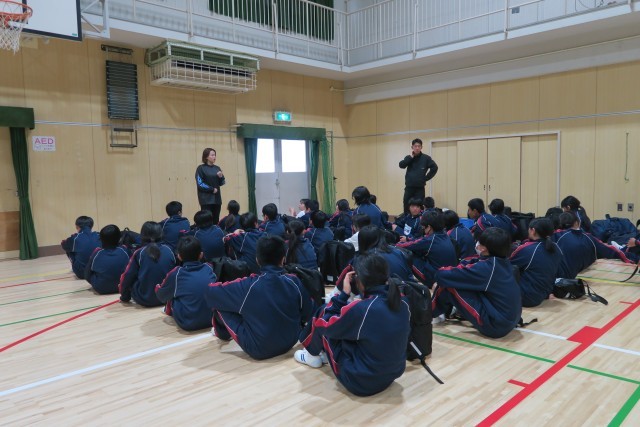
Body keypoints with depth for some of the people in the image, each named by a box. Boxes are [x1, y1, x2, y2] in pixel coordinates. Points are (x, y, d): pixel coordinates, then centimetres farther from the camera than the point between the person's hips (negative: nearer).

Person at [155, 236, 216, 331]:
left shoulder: (176, 273, -6)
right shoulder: (209, 268, 3)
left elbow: (161, 296, 9)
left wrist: (158, 287, 33)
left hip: (188, 323, -4)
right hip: (212, 319, 4)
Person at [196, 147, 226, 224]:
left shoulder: (217, 168, 11)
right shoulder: (201, 168, -4)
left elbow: (221, 183, 14)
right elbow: (200, 184, -10)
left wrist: (221, 177, -6)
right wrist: (212, 189, -10)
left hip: (217, 198, 5)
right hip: (206, 199, -5)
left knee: (216, 221, 7)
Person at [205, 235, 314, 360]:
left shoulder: (248, 285, -20)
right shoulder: (294, 282, -10)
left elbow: (209, 292, -10)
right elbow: (308, 315, 1)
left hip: (258, 349, -4)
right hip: (290, 343, 4)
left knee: (220, 304, 9)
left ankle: (222, 333, 36)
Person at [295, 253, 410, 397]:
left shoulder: (360, 308, -27)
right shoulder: (403, 303, -8)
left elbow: (325, 325, -10)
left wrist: (343, 293, -6)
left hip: (360, 381, -6)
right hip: (393, 375, 6)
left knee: (323, 313, 6)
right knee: (346, 315, 17)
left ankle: (312, 355, 32)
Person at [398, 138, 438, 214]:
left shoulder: (426, 158, -1)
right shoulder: (409, 157, 7)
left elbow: (434, 168, -4)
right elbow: (401, 165, -8)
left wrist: (426, 178, -5)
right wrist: (410, 157, -13)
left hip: (420, 188, -2)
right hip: (409, 187, 2)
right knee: (407, 206, 6)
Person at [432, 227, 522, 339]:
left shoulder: (485, 267, -21)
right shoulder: (504, 262, 2)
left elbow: (442, 275, -19)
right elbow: (469, 266, 15)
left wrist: (442, 270, 3)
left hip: (494, 325, -9)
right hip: (510, 321, 9)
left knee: (449, 285, -6)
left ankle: (432, 313, 18)